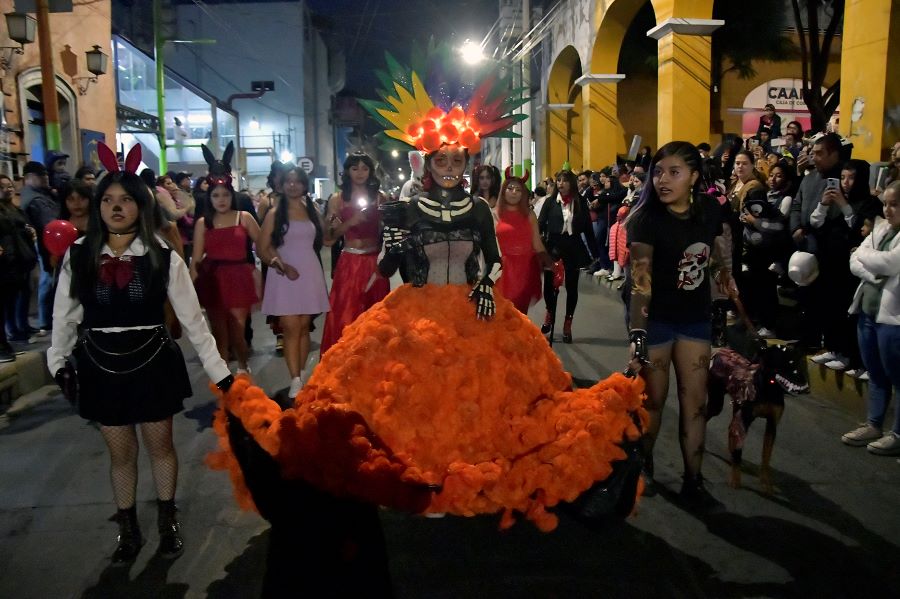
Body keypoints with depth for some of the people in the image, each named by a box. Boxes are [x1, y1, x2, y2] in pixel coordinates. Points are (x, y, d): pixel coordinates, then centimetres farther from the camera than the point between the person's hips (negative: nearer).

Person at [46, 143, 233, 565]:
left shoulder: (163, 257, -10)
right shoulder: (78, 255, -5)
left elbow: (192, 319, -6)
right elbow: (64, 315, 7)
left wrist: (218, 369, -6)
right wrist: (58, 363, 9)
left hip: (152, 362, -1)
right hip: (100, 365, 1)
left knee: (160, 446, 15)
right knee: (120, 453, 15)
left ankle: (167, 521, 38)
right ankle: (128, 529, 36)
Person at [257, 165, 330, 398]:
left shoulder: (312, 211, 11)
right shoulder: (275, 213, 0)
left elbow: (321, 241, 16)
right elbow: (262, 249, -4)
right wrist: (283, 266, -14)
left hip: (310, 273, 4)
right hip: (285, 274, -3)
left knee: (304, 327, 9)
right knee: (291, 328, -8)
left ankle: (302, 375, 18)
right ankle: (296, 381, -8)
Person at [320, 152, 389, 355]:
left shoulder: (379, 198, 8)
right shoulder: (337, 199, 4)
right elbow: (328, 237, -2)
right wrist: (350, 222, -14)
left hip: (375, 263, 1)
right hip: (349, 263, -1)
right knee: (345, 317, -1)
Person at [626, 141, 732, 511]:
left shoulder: (710, 209, -5)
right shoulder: (647, 218, -20)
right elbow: (639, 281, -28)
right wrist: (637, 335, -36)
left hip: (695, 319, 4)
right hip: (656, 320, -4)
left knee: (695, 401, 7)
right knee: (653, 399, 9)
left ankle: (693, 481, 20)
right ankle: (644, 465, 33)